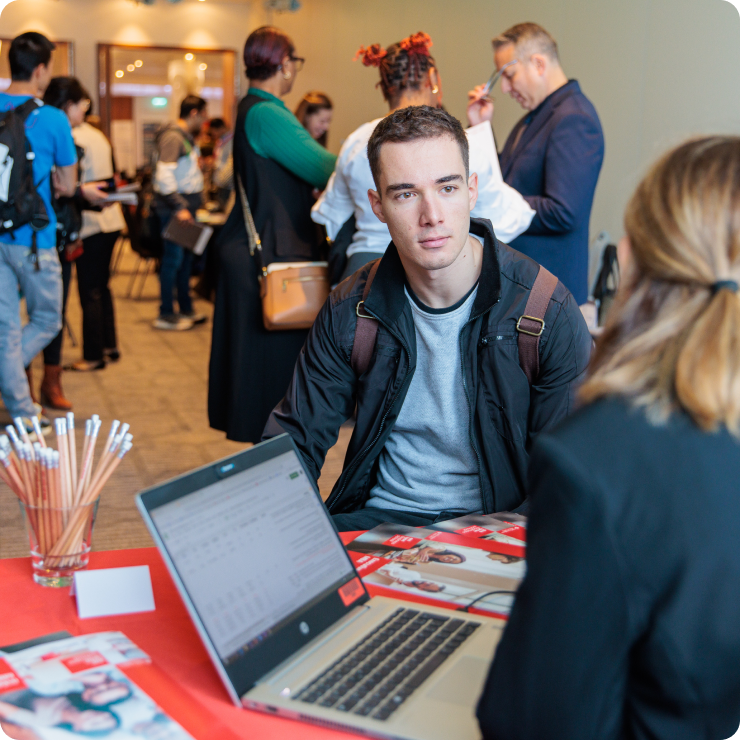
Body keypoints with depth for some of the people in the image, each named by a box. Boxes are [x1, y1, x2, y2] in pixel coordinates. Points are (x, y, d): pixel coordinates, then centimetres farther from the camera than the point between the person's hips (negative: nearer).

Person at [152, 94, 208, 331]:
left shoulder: (187, 137, 18)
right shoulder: (173, 136, -13)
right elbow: (164, 175, -22)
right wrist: (179, 207, -24)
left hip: (186, 206, 10)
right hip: (174, 207, -10)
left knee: (186, 258, 14)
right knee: (174, 258, -6)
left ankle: (186, 309, 23)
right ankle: (166, 315, 0)